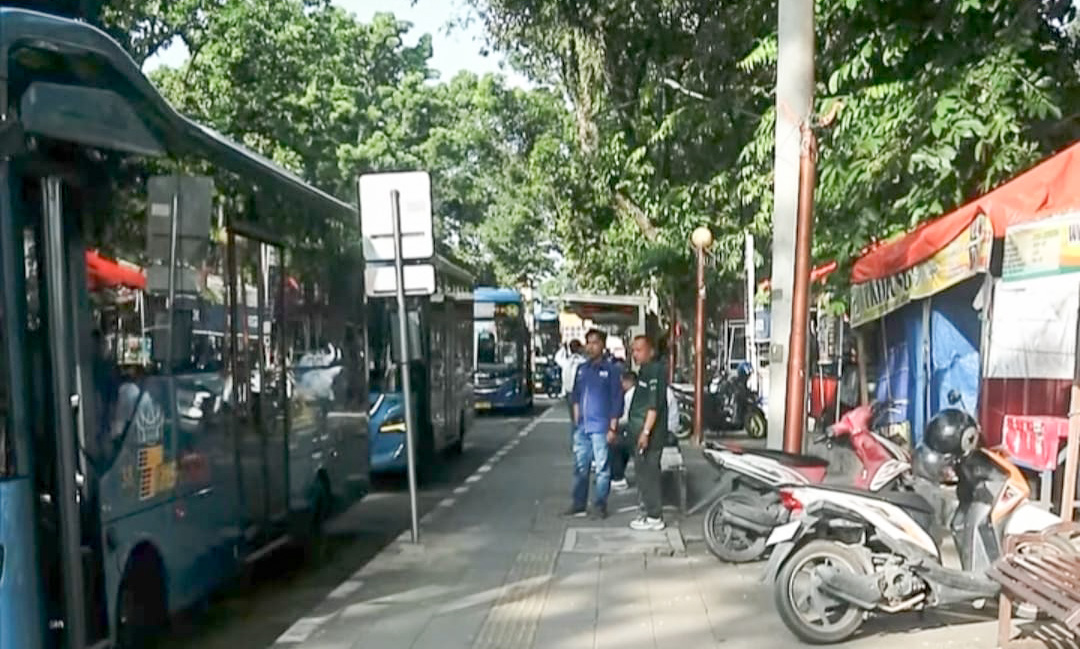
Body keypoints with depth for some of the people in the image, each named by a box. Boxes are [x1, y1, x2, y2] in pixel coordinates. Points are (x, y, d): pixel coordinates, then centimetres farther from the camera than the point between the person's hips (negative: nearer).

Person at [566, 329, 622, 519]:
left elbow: (617, 400, -5)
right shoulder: (581, 369, 11)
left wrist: (613, 427, -9)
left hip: (600, 427, -5)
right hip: (581, 428, 5)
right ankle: (578, 504, 19)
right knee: (580, 467, 10)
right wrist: (576, 421, 10)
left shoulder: (609, 370, -3)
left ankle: (600, 505, 9)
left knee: (602, 468, 0)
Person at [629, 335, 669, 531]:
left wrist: (646, 432, -25)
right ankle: (649, 510, 23)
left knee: (647, 471, -7)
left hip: (651, 431, -10)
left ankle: (654, 517, -1)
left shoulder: (655, 370, -15)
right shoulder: (646, 370, 17)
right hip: (642, 429, 10)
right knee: (644, 471, 15)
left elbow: (655, 404, -22)